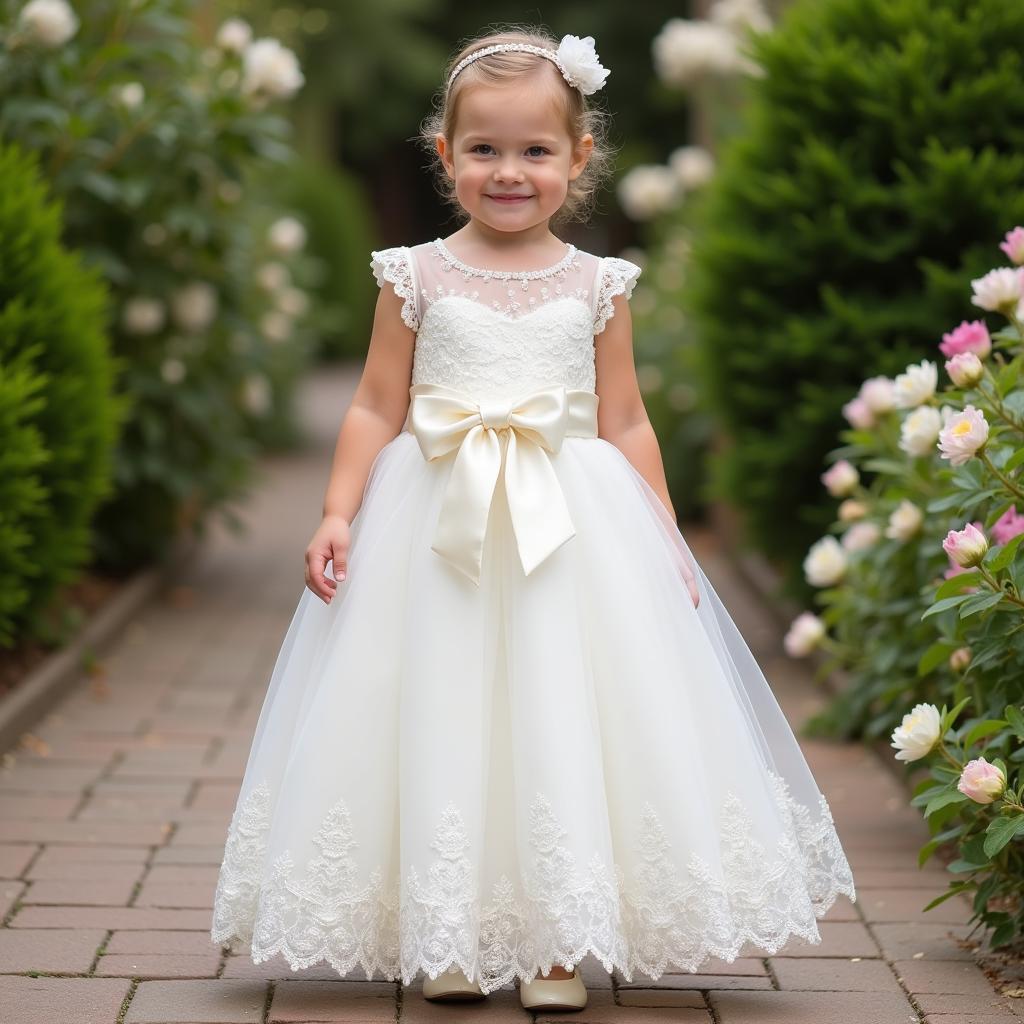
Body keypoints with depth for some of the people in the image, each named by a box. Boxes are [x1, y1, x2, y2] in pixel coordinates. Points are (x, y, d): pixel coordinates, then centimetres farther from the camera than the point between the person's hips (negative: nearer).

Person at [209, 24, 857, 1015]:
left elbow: (625, 423, 8)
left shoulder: (595, 286, 5)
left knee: (561, 720, 0)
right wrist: (337, 516, -4)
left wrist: (667, 540, 4)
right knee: (442, 724, 1)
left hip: (572, 529, 1)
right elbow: (376, 409, 5)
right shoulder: (417, 276, 2)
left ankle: (556, 941, 10)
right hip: (436, 529, 0)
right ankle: (446, 939, 13)